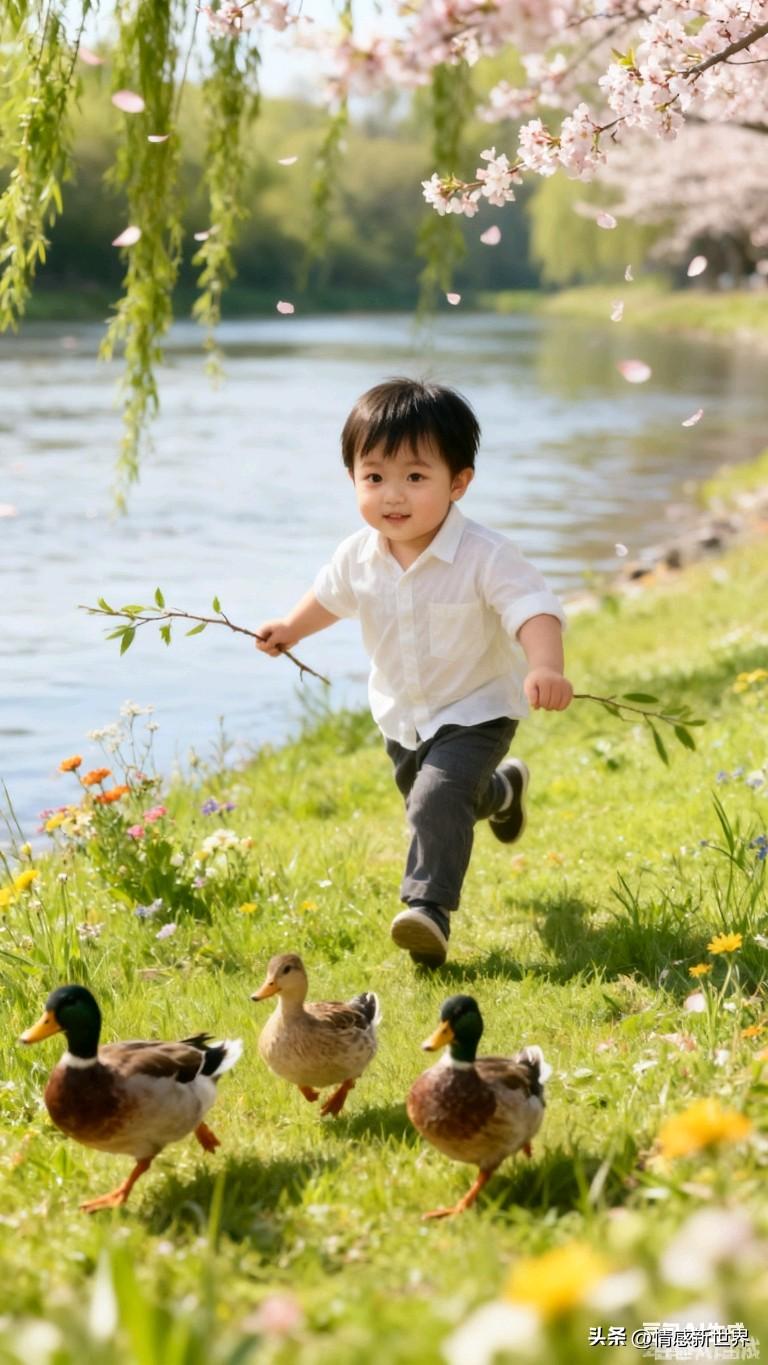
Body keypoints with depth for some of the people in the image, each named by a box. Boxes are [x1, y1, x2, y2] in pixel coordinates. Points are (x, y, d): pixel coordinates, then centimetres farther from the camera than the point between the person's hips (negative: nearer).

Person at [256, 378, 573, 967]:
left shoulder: (485, 555, -29)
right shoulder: (358, 554, -12)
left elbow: (533, 608, -39)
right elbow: (333, 593, 12)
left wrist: (545, 667, -56)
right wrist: (292, 628, 19)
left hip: (476, 712, -6)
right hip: (403, 717, 6)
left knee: (437, 801, -27)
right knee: (428, 805, 27)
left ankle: (429, 907, -18)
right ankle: (501, 789, 57)